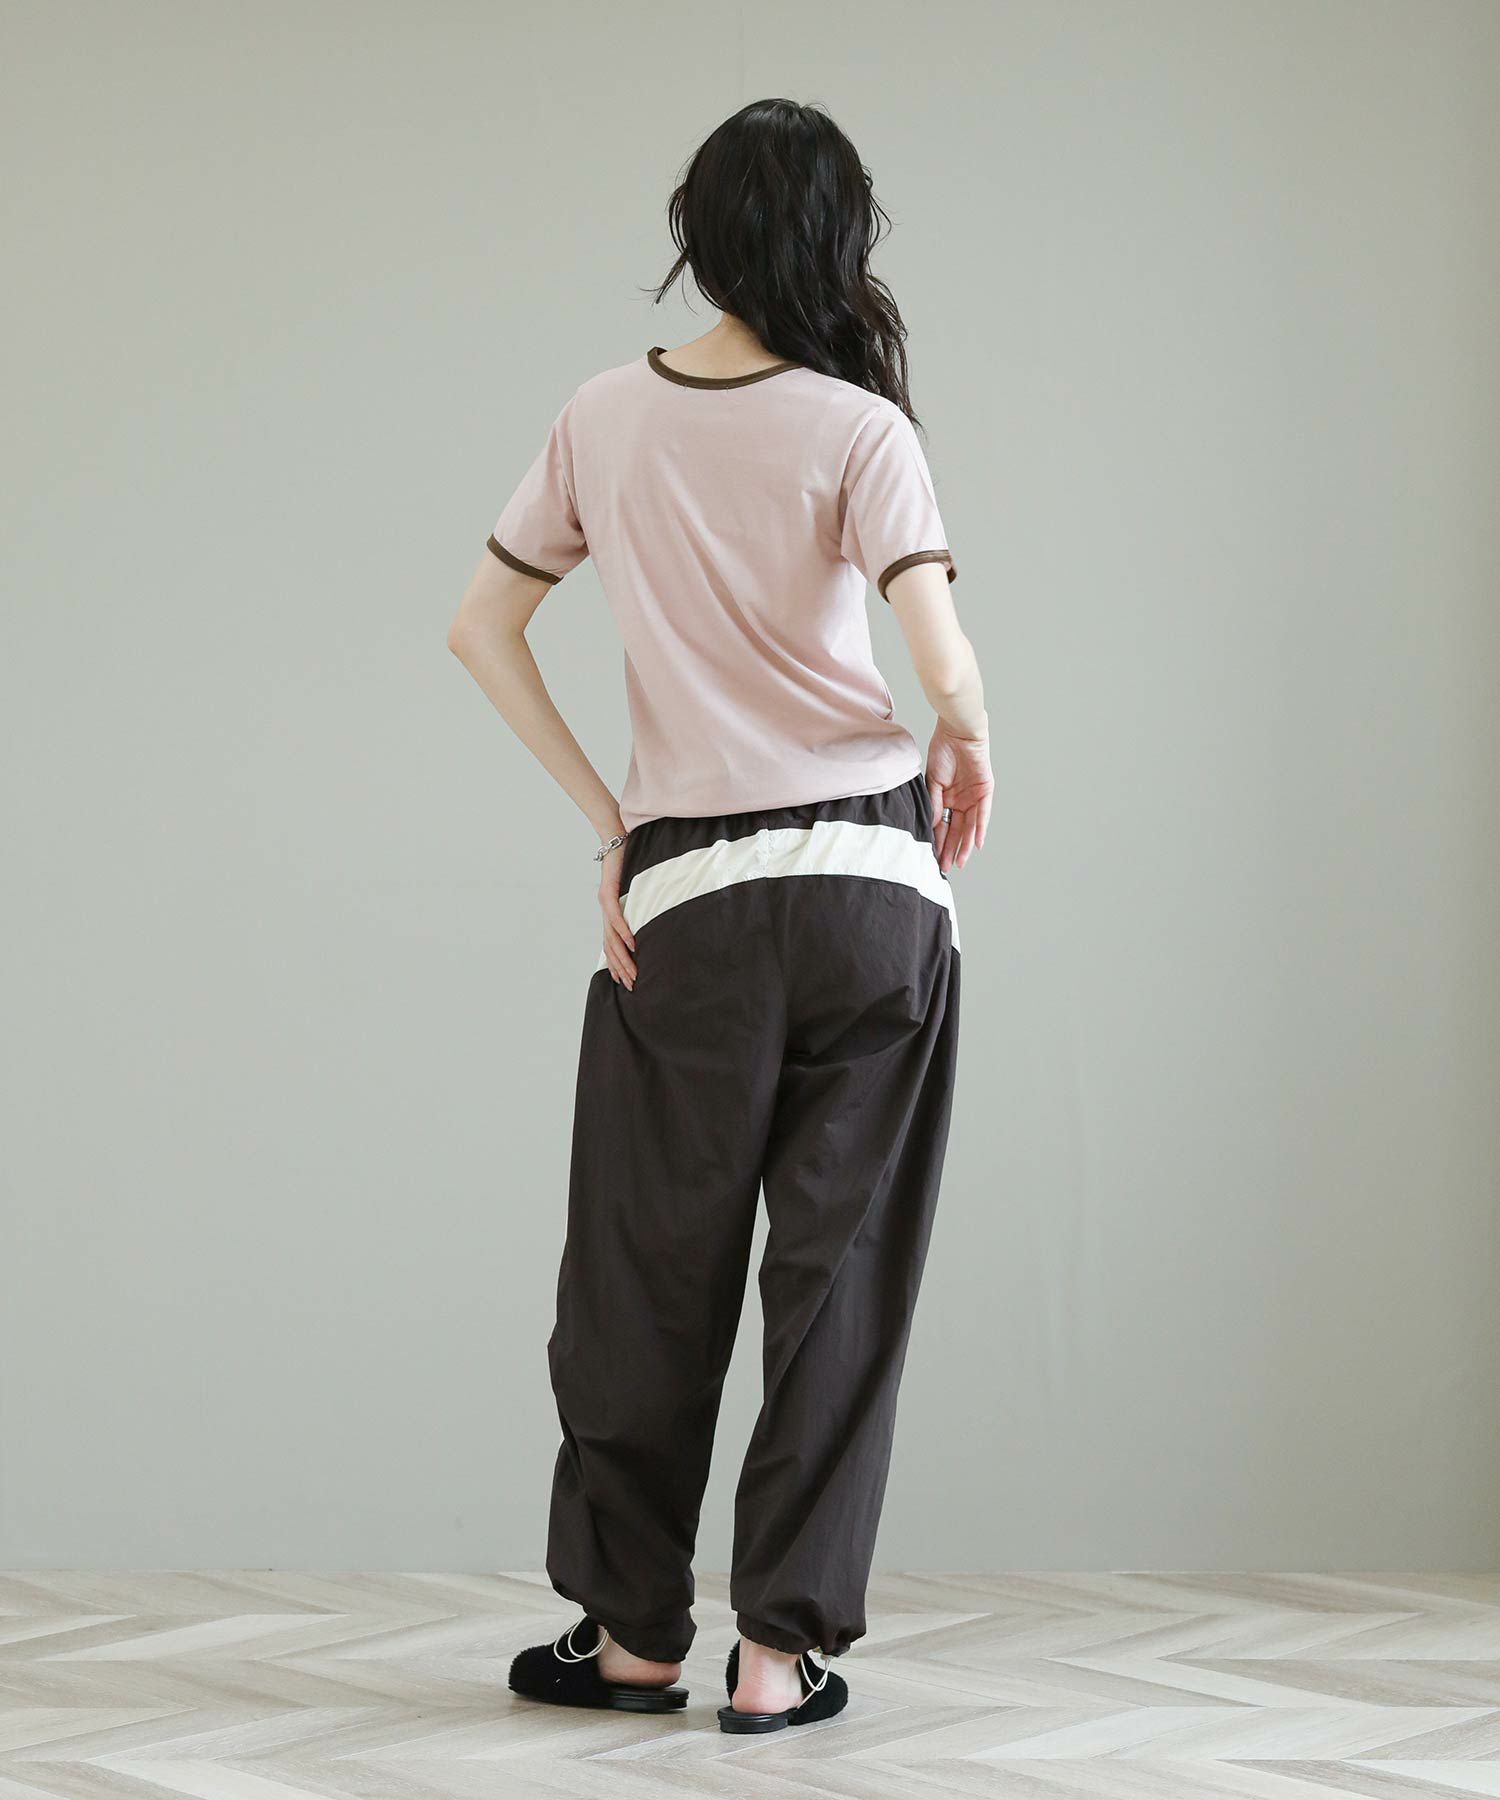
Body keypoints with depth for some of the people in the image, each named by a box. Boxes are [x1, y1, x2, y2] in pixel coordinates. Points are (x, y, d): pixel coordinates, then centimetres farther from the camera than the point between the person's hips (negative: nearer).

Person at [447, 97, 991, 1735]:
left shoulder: (605, 419, 5)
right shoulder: (859, 429, -6)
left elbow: (481, 631, 7)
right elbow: (943, 661, -17)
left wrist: (607, 825, 9)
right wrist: (969, 745, 5)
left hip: (684, 897, 2)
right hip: (874, 879, -2)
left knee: (652, 1271, 13)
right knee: (838, 1273, 6)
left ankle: (633, 1631, 21)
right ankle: (780, 1649, 9)